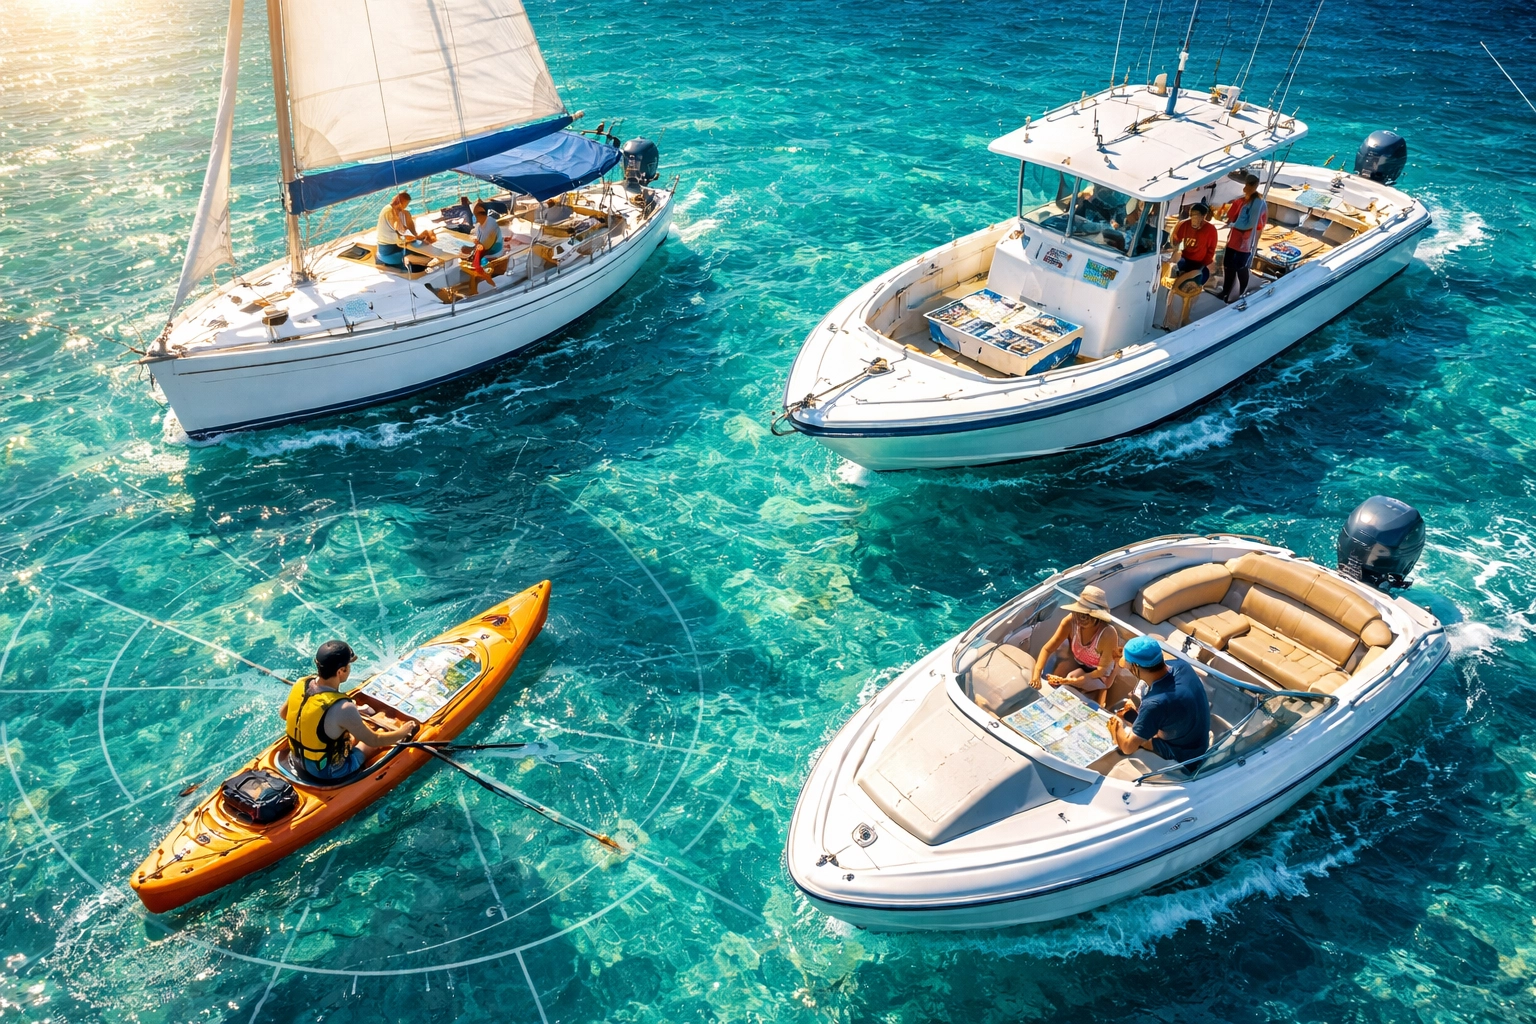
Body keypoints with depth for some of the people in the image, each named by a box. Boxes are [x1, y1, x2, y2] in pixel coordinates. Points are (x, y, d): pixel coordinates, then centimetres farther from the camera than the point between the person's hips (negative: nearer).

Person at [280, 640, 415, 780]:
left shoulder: (301, 684, -16)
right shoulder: (343, 709, -35)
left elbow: (283, 714, 6)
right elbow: (373, 741, -20)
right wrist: (402, 732, -2)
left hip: (302, 760, 6)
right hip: (330, 771, -6)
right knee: (381, 731, 15)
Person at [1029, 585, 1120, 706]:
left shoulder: (1108, 634, -38)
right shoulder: (1070, 622, -29)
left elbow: (1103, 669, -28)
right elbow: (1047, 649, -21)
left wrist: (1076, 680, -43)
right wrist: (1036, 674, -37)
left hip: (1098, 673, -2)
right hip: (1077, 663, 2)